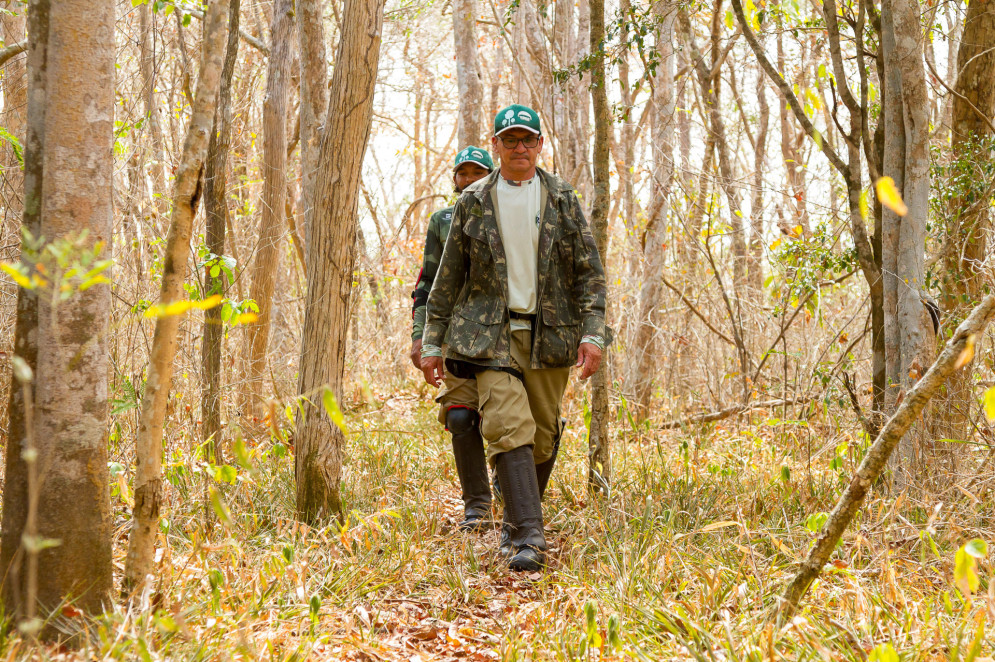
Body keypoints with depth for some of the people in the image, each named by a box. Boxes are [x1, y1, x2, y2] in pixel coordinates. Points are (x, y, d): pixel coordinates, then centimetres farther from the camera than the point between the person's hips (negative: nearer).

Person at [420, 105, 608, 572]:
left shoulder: (562, 199, 7)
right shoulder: (473, 202, 6)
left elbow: (589, 270, 5)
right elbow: (448, 279, 10)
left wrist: (592, 332, -6)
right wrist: (432, 343, 7)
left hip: (550, 335, 1)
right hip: (491, 334, -1)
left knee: (543, 437, 5)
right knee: (509, 428, -16)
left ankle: (517, 524, 25)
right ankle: (527, 538, -19)